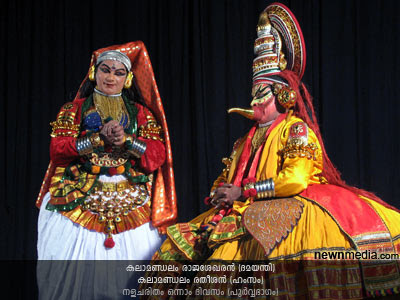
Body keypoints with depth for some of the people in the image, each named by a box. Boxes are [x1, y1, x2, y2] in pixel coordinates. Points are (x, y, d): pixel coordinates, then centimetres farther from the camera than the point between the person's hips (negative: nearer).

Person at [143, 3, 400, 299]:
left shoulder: (296, 130, 0)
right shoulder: (249, 139, 23)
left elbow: (293, 180, -14)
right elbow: (224, 179, 25)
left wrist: (243, 193, -9)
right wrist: (220, 194, 0)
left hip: (292, 205, -7)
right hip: (247, 210, 7)